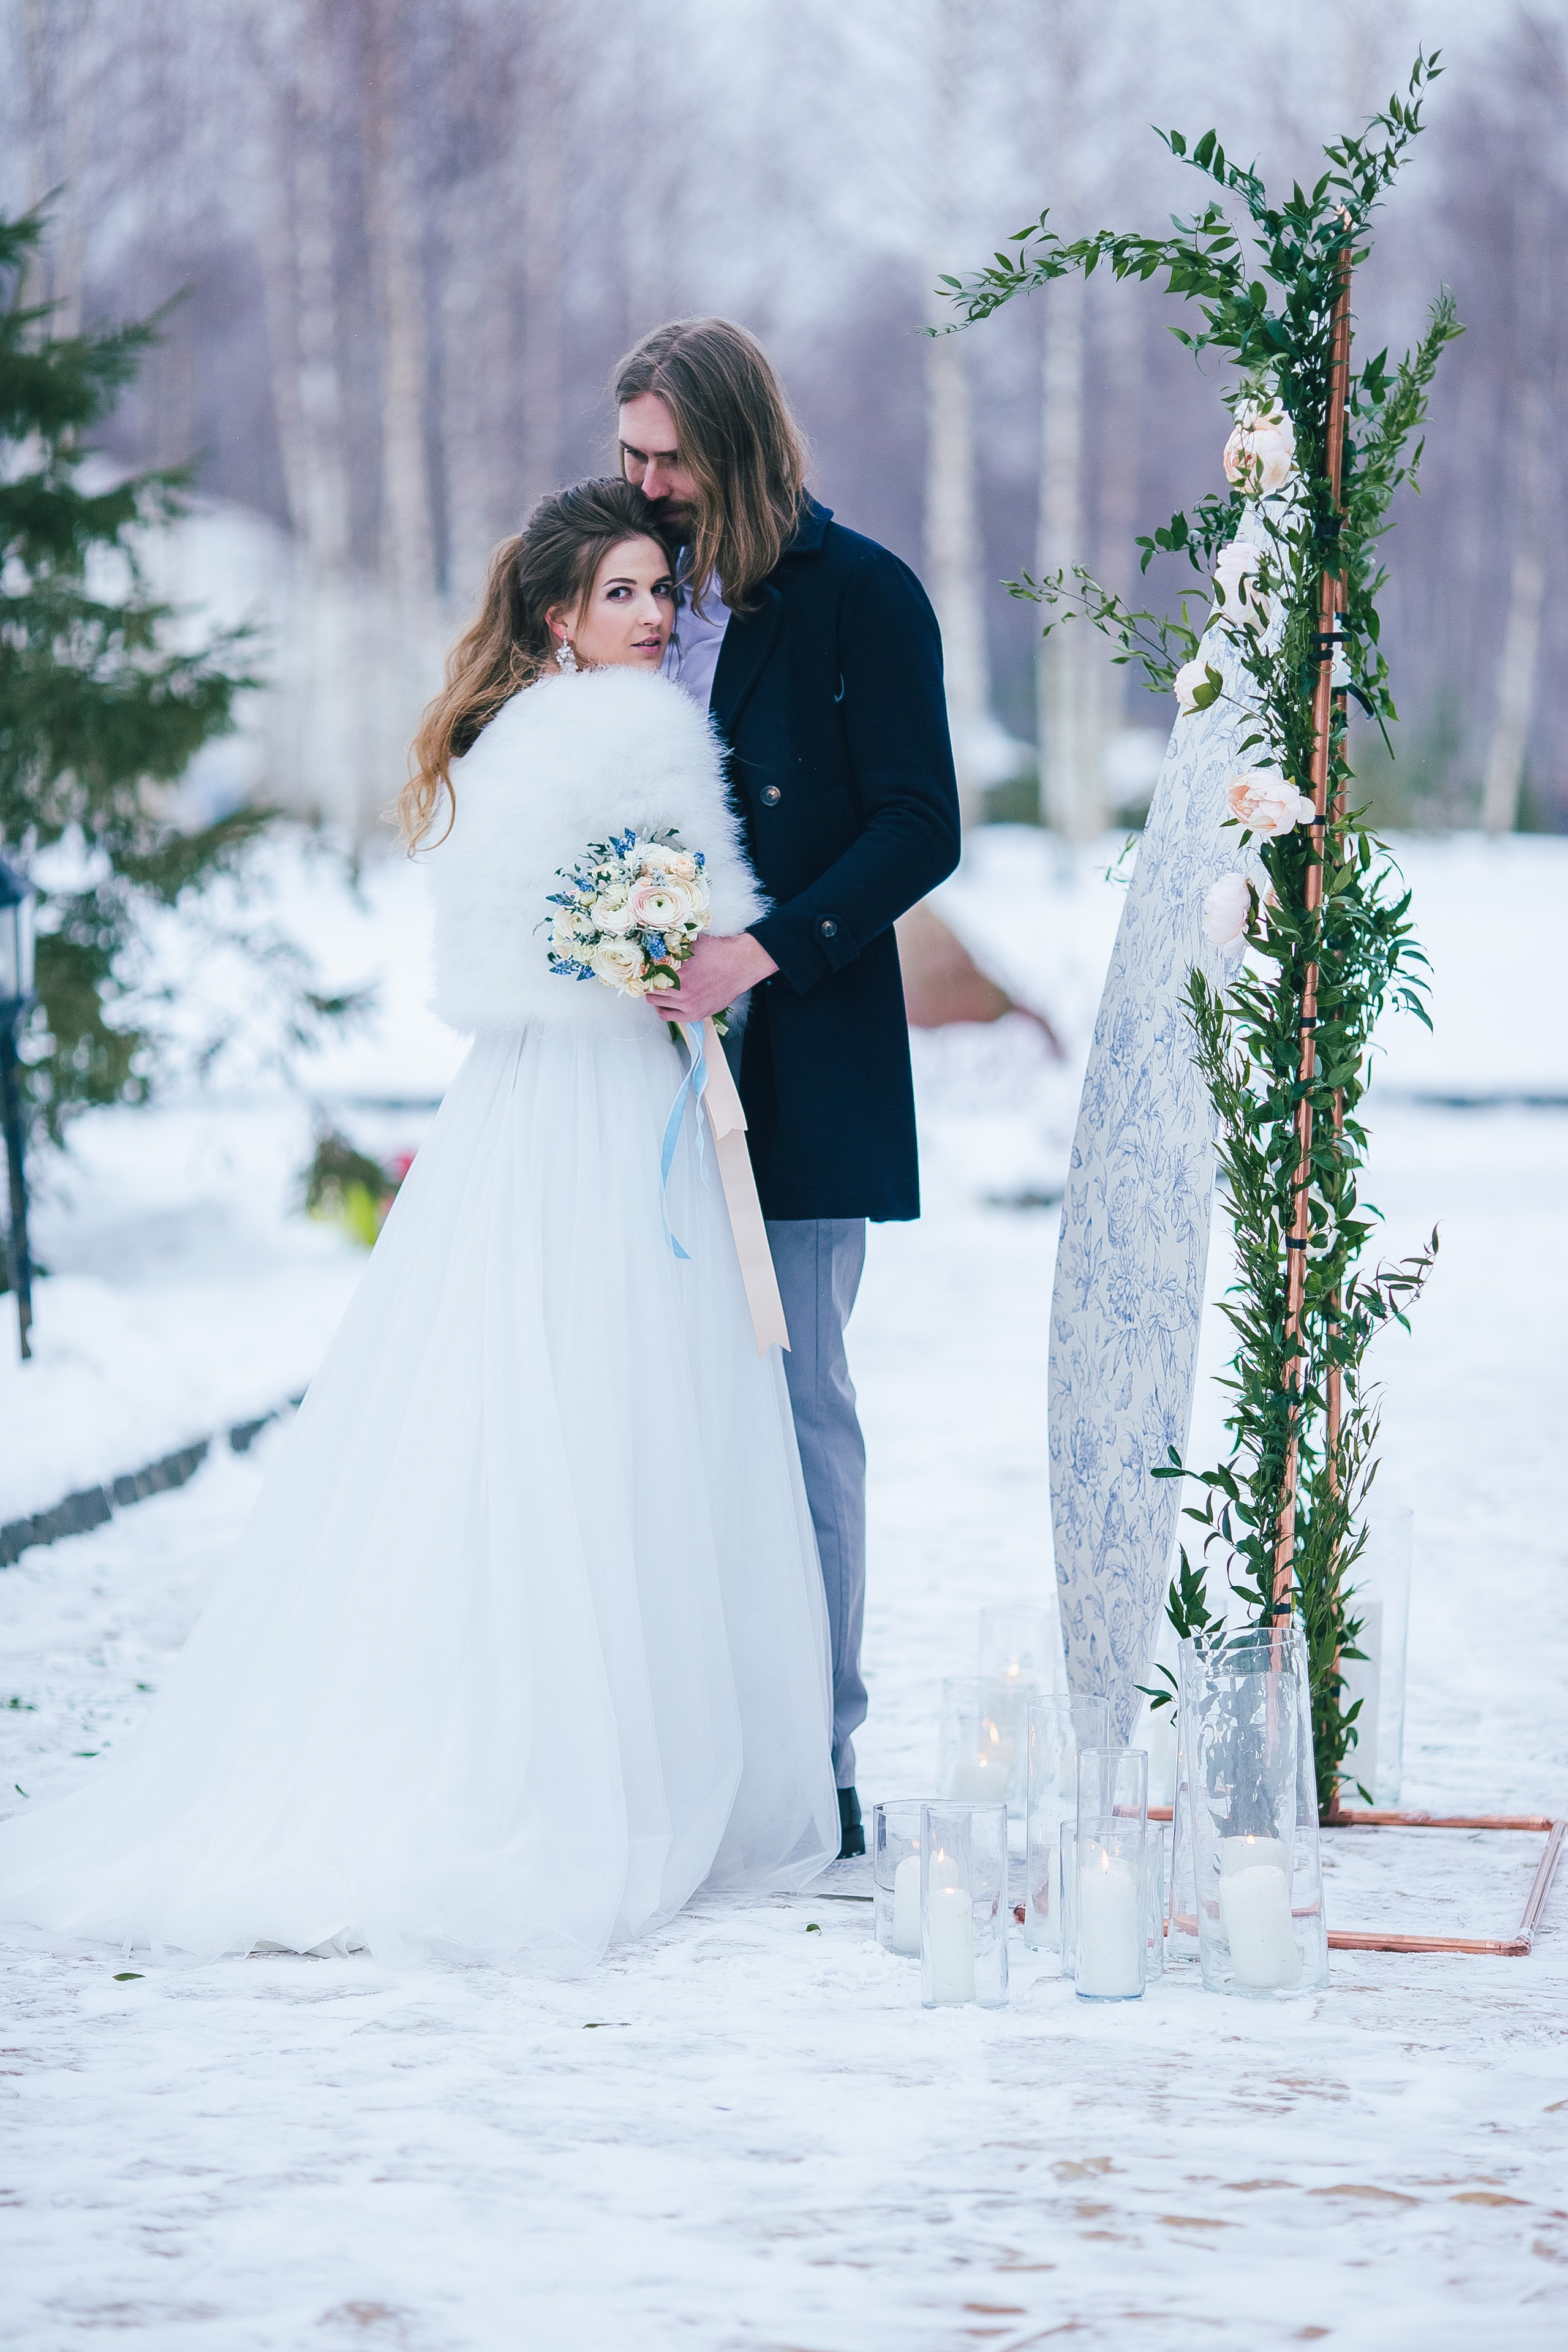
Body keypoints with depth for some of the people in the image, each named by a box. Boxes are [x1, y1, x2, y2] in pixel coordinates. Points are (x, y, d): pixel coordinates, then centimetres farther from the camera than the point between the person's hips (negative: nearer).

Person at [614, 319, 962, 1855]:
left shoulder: (859, 595, -3)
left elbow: (919, 830, -9)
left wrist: (762, 950, -20)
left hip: (800, 1068, -5)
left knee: (796, 1409, -3)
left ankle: (819, 1762, 3)